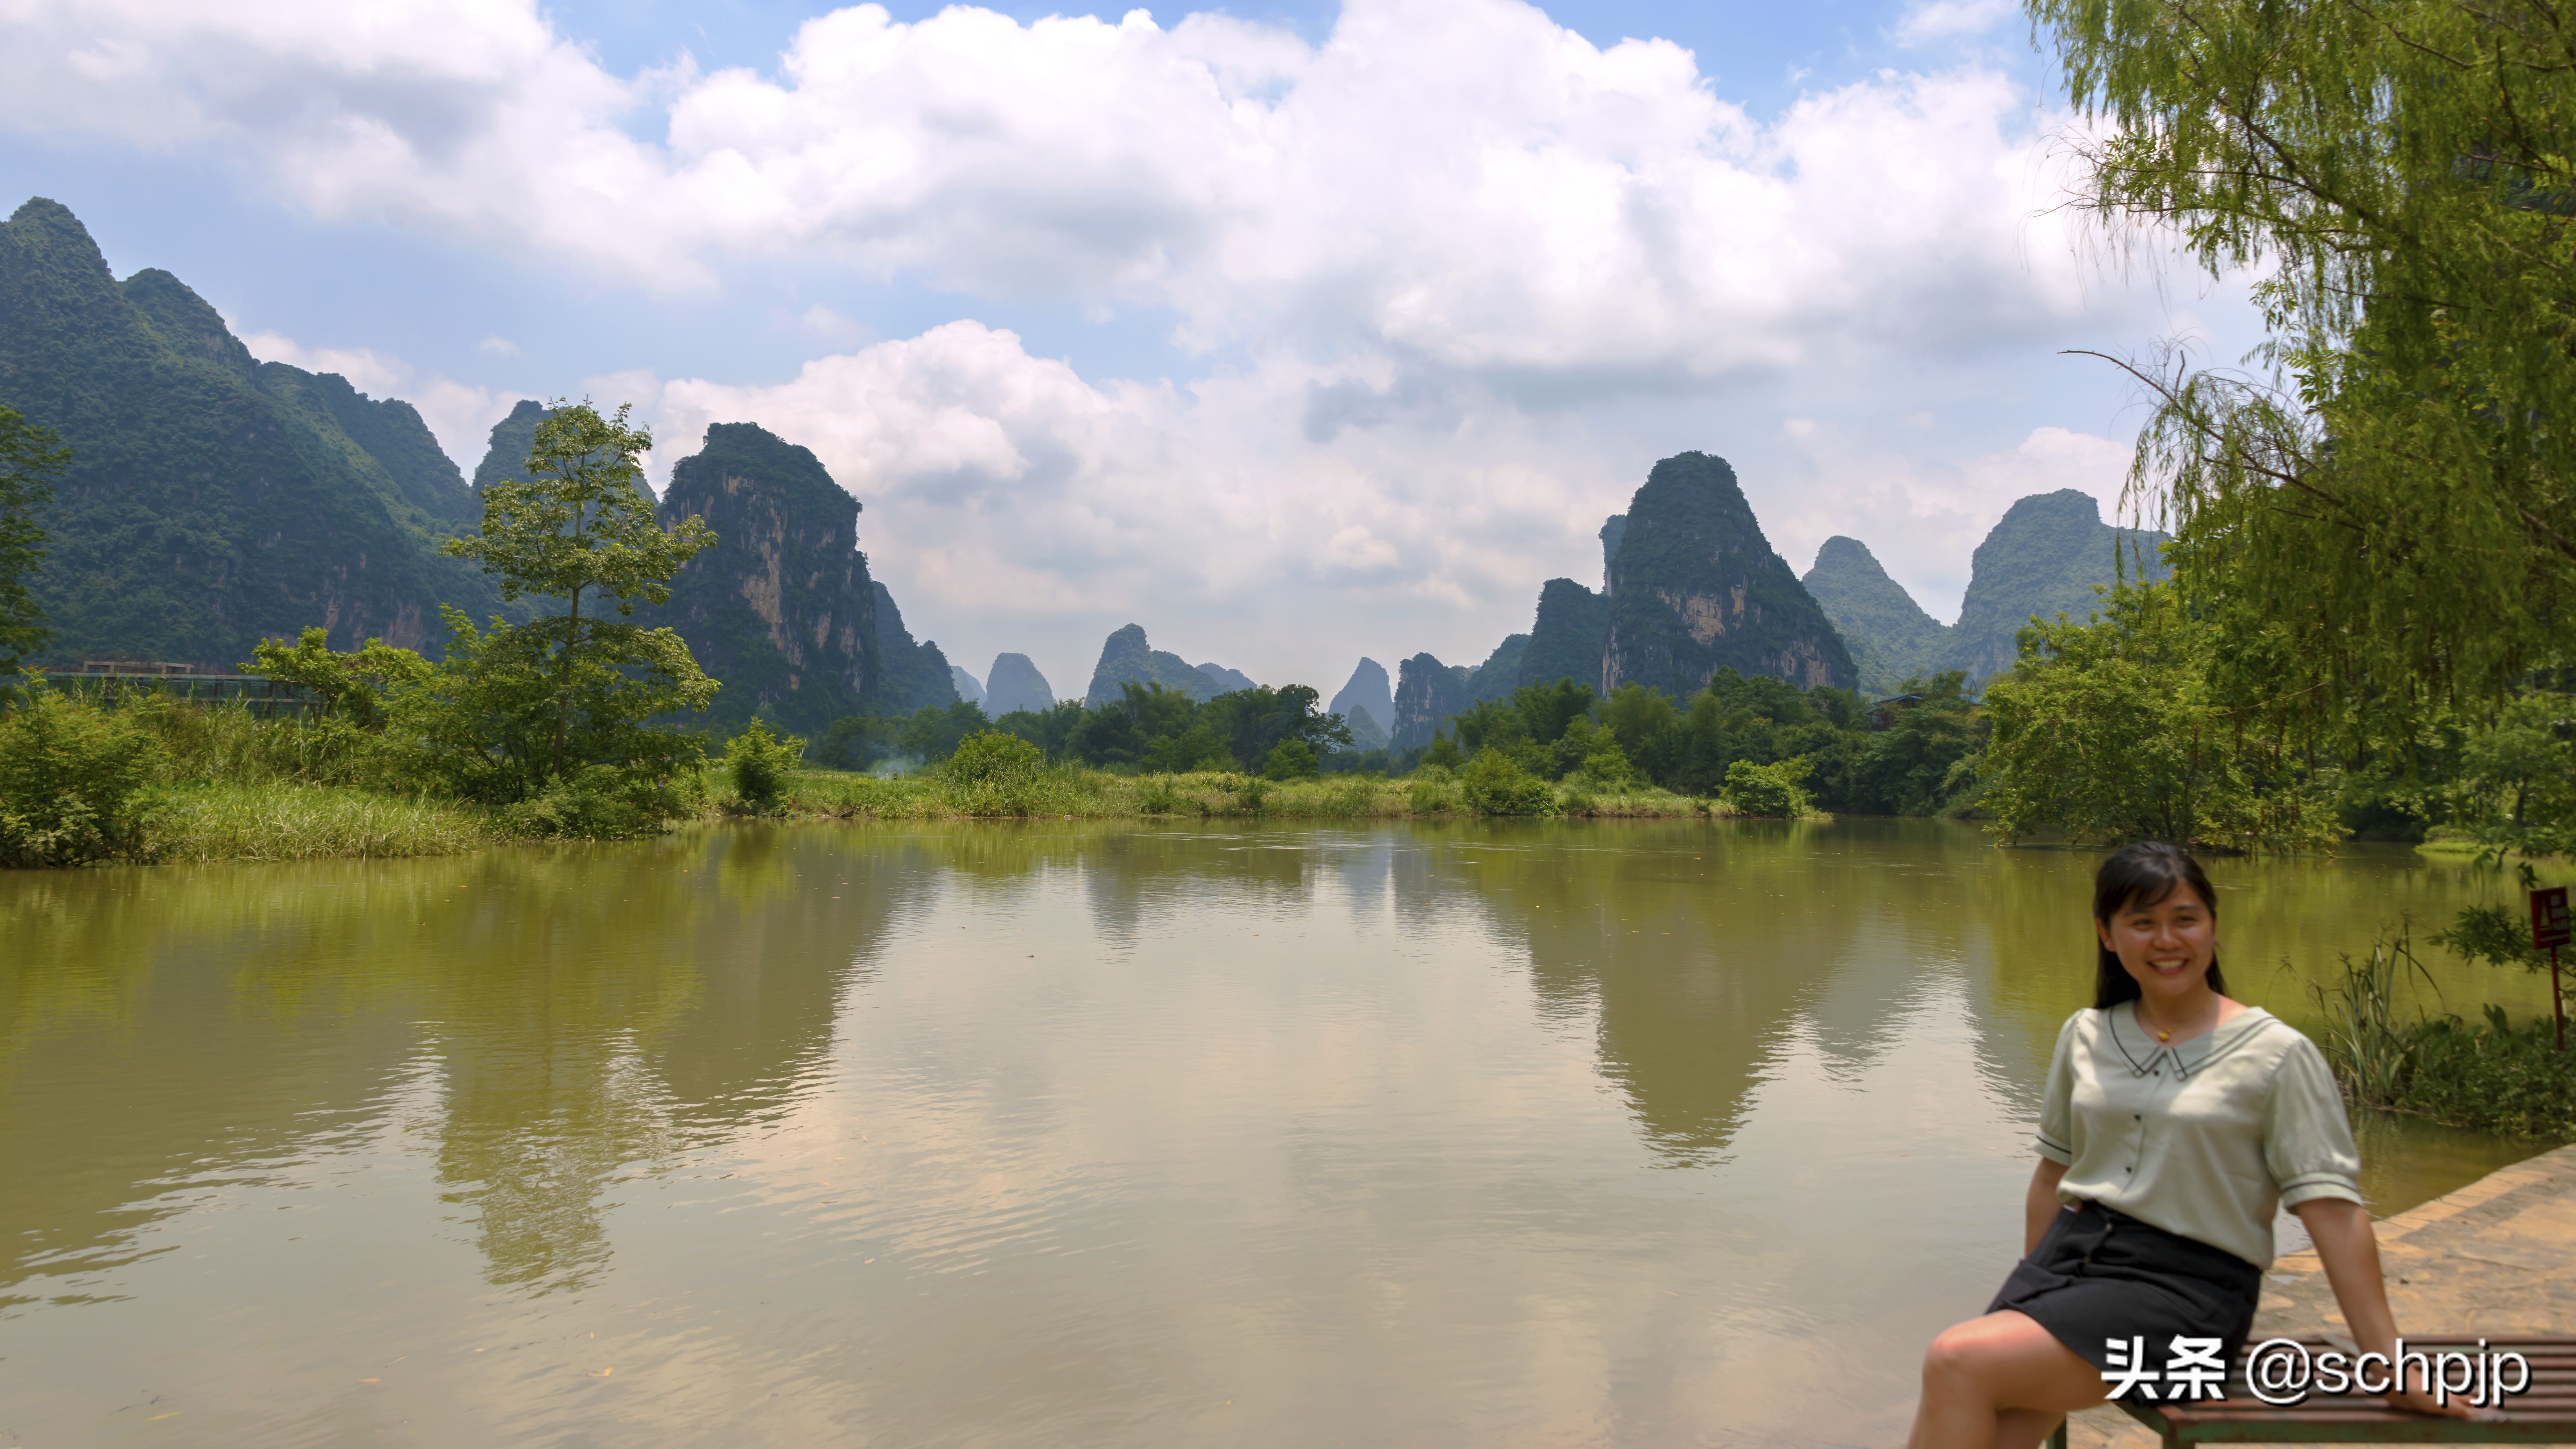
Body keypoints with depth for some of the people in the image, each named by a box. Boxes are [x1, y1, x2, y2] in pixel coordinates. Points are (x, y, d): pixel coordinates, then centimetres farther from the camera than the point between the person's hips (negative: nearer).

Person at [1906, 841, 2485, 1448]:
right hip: (2069, 1255, 4)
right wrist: (2030, 1300, 22)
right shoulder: (2085, 1037, 10)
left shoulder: (2276, 1055, -3)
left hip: (2186, 1287, -4)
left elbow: (2332, 1210, -7)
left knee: (1959, 1363, -26)